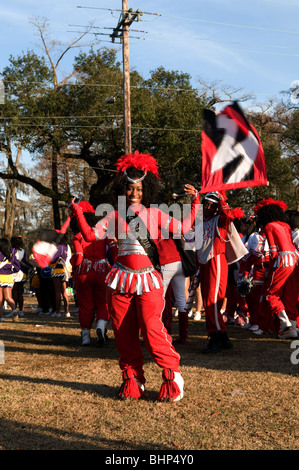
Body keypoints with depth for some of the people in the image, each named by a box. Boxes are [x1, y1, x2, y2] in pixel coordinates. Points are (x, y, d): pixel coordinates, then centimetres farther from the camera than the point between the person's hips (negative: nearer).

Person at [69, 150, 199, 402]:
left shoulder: (154, 214, 7)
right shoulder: (115, 216, 9)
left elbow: (183, 227, 0)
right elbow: (92, 235, 1)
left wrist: (195, 202, -1)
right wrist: (78, 213, -6)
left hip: (148, 280, -2)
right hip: (121, 280, 3)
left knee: (152, 328, -15)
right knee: (124, 332, 5)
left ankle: (172, 375, 1)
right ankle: (133, 379, 20)